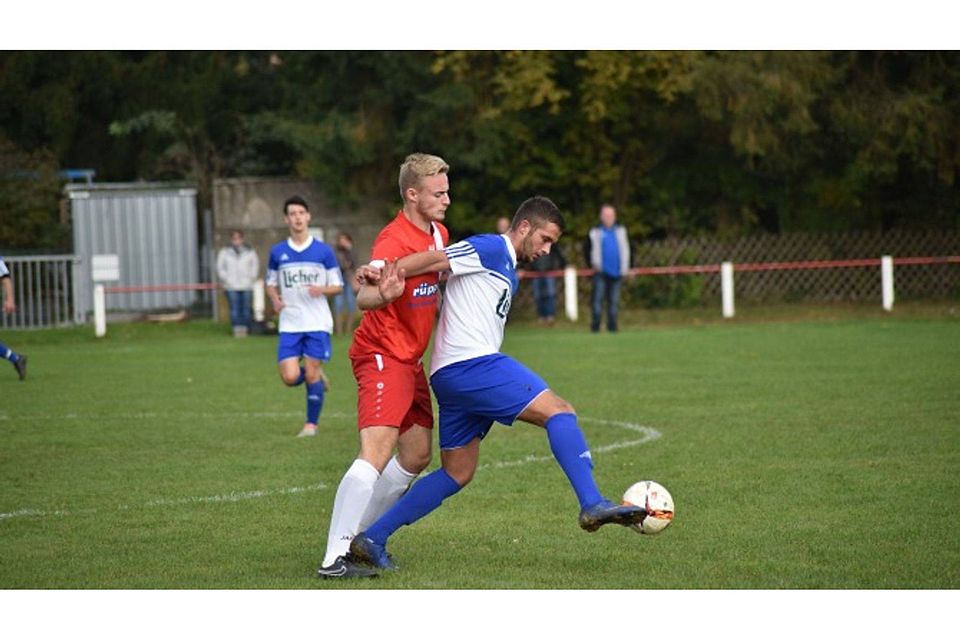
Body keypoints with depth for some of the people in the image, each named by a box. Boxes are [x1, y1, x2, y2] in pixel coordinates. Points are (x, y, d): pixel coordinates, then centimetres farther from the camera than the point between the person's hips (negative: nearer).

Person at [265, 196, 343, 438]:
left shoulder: (324, 251, 2)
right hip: (290, 324, 2)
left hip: (317, 323, -2)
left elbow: (337, 286, 5)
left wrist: (321, 290, -16)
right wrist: (275, 300, -4)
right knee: (290, 377, -8)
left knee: (312, 374, -5)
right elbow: (271, 284, 18)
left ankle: (311, 424, 11)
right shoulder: (277, 252, 8)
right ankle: (318, 377, 25)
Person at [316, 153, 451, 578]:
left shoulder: (438, 235, 8)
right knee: (378, 450, -22)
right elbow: (365, 299, -39)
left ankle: (358, 537, 23)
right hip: (382, 354, -10)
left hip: (410, 359, 10)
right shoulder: (394, 240, -21)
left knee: (416, 456, 13)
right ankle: (335, 558, -26)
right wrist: (379, 289, -59)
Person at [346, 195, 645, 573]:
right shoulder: (491, 249, -4)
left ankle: (371, 539, 14)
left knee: (456, 475, 13)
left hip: (451, 377, 10)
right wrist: (393, 272, -32)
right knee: (559, 412, -16)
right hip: (470, 364, -10)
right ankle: (592, 505, -25)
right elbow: (433, 260, -16)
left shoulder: (508, 271, 26)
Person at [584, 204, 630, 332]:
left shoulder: (621, 231, 12)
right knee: (598, 298, -11)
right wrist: (592, 264, 0)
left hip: (616, 272, 3)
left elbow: (626, 249, 17)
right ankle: (595, 325, -10)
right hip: (601, 272, -3)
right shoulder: (595, 233, 3)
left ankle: (612, 325, 11)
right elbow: (587, 249, 9)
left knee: (614, 300, 5)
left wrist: (625, 267, 10)